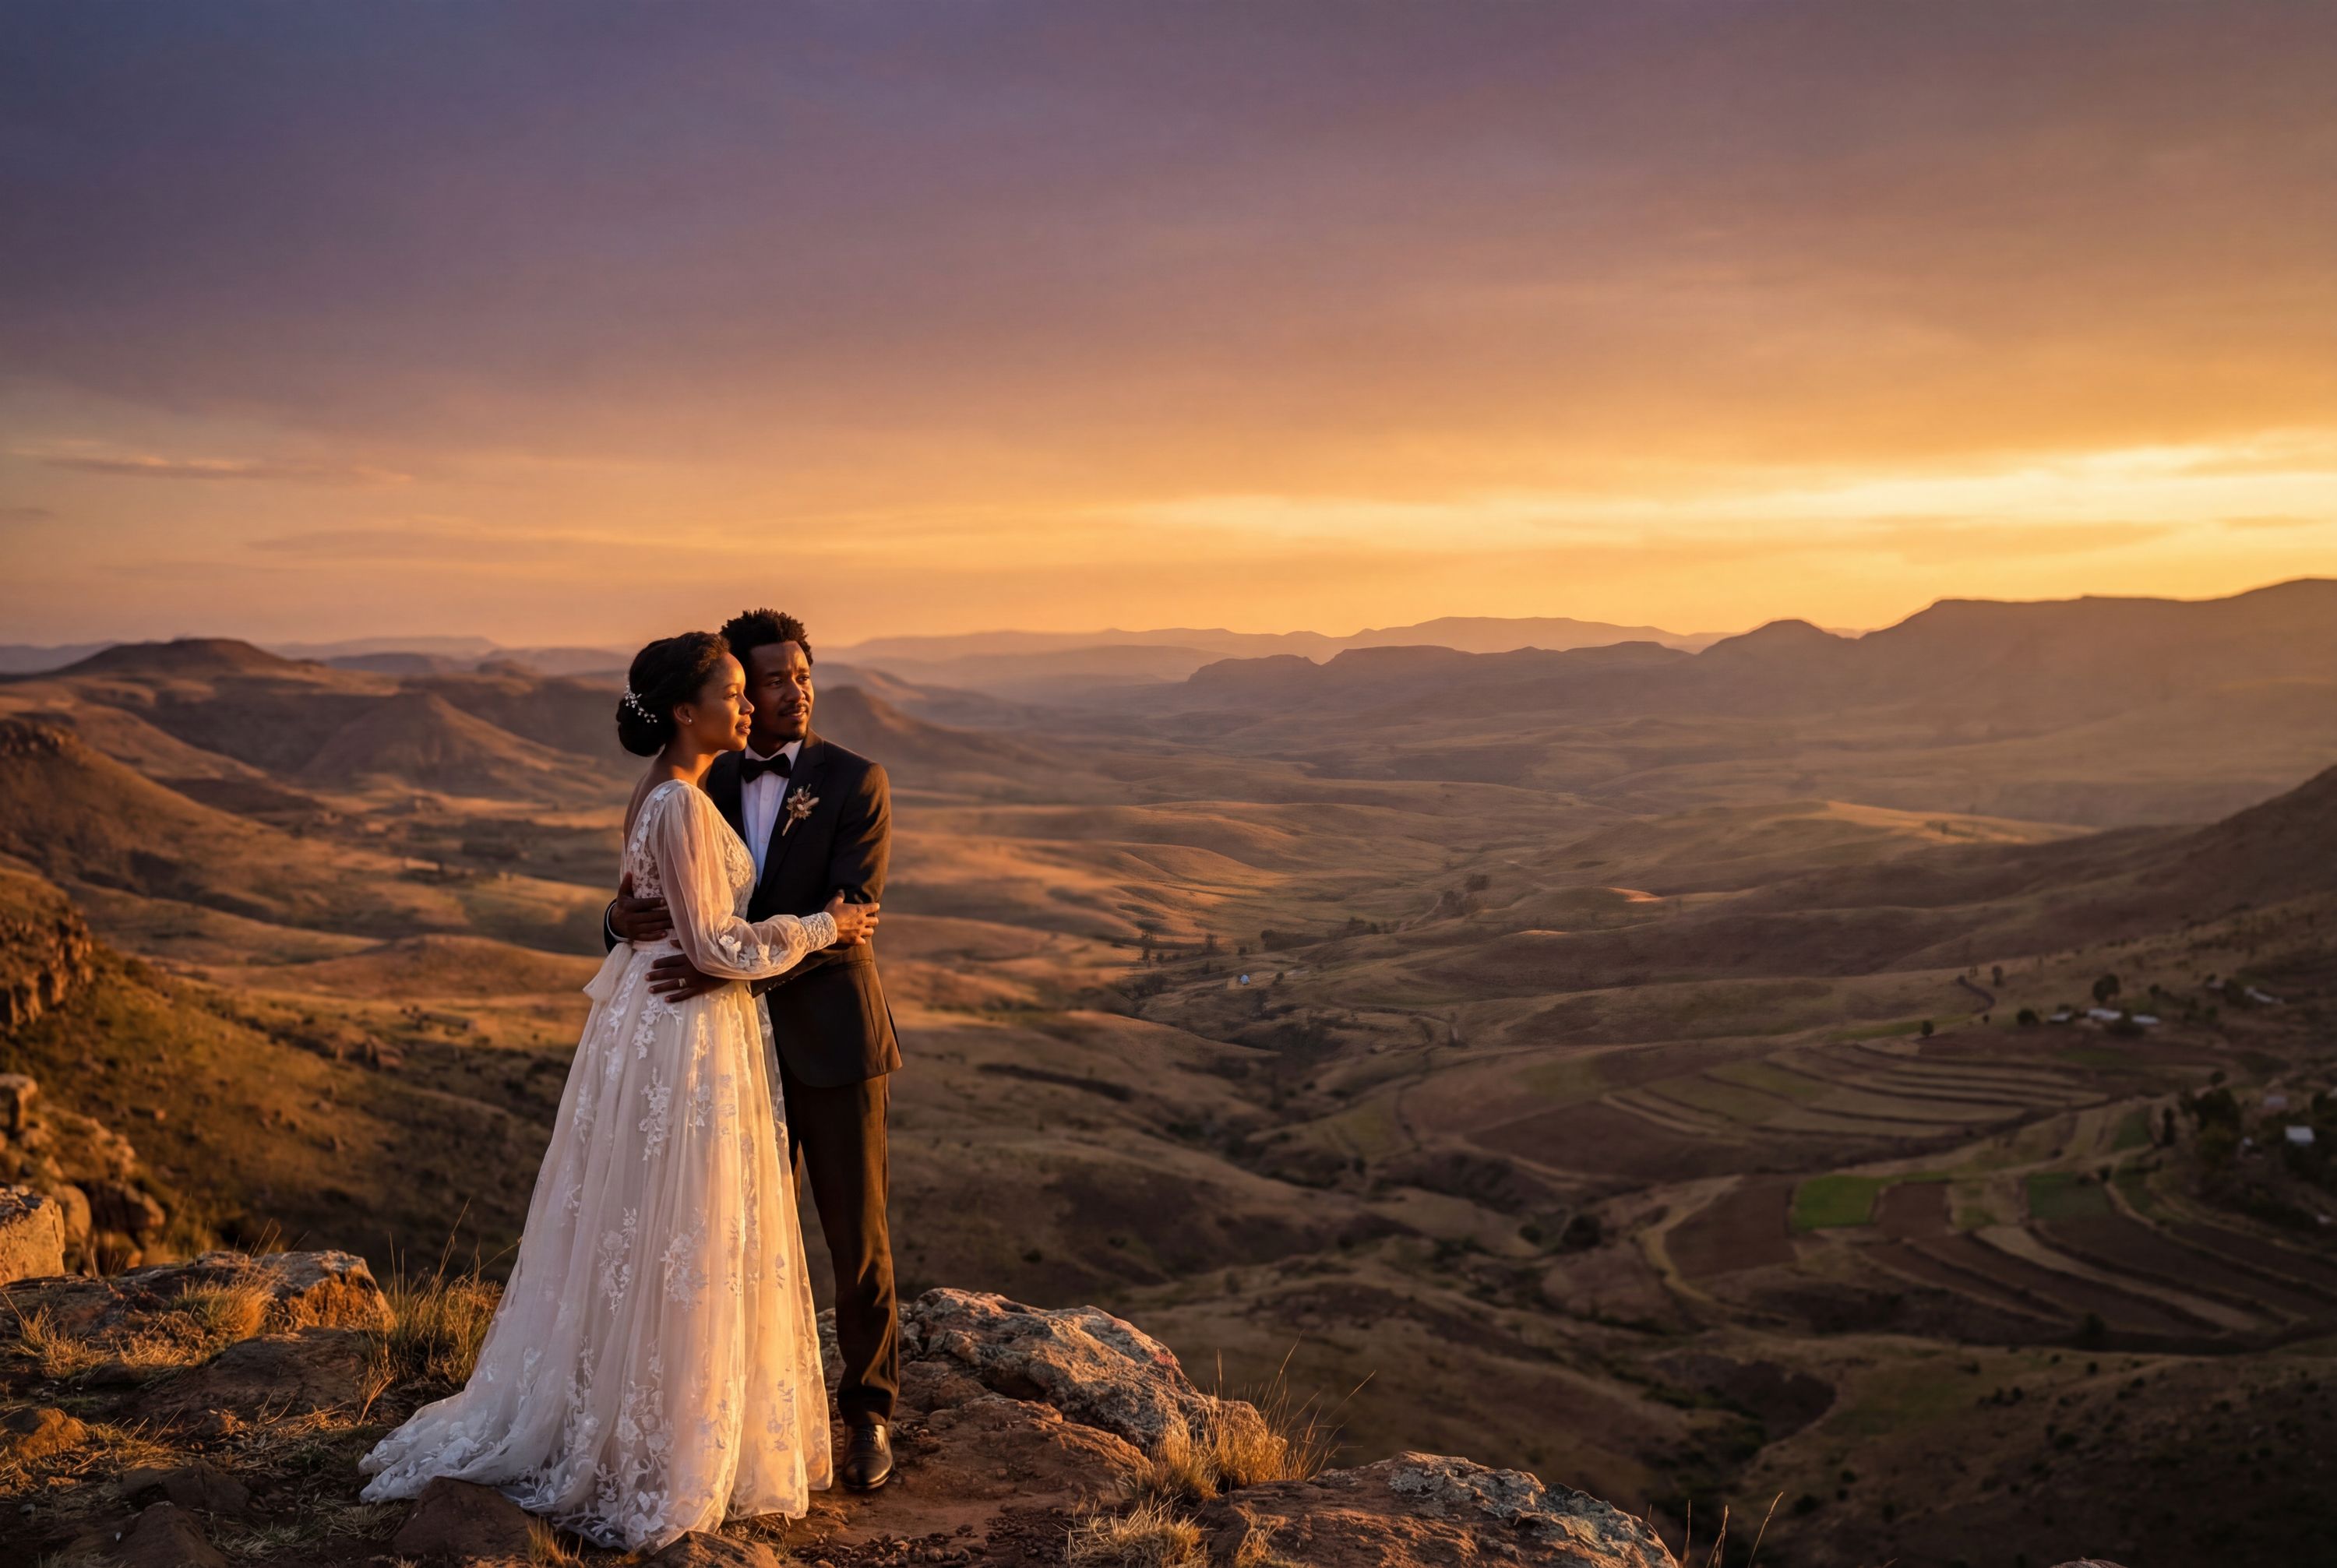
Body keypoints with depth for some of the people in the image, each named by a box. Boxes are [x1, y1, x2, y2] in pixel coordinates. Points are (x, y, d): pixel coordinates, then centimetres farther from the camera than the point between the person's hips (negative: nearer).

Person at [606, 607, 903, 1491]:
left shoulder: (856, 783, -8)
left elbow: (848, 920, -18)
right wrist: (626, 918, -24)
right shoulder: (704, 788, 4)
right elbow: (655, 897, 1)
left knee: (857, 1237, 6)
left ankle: (868, 1409, 25)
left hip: (833, 1041, -3)